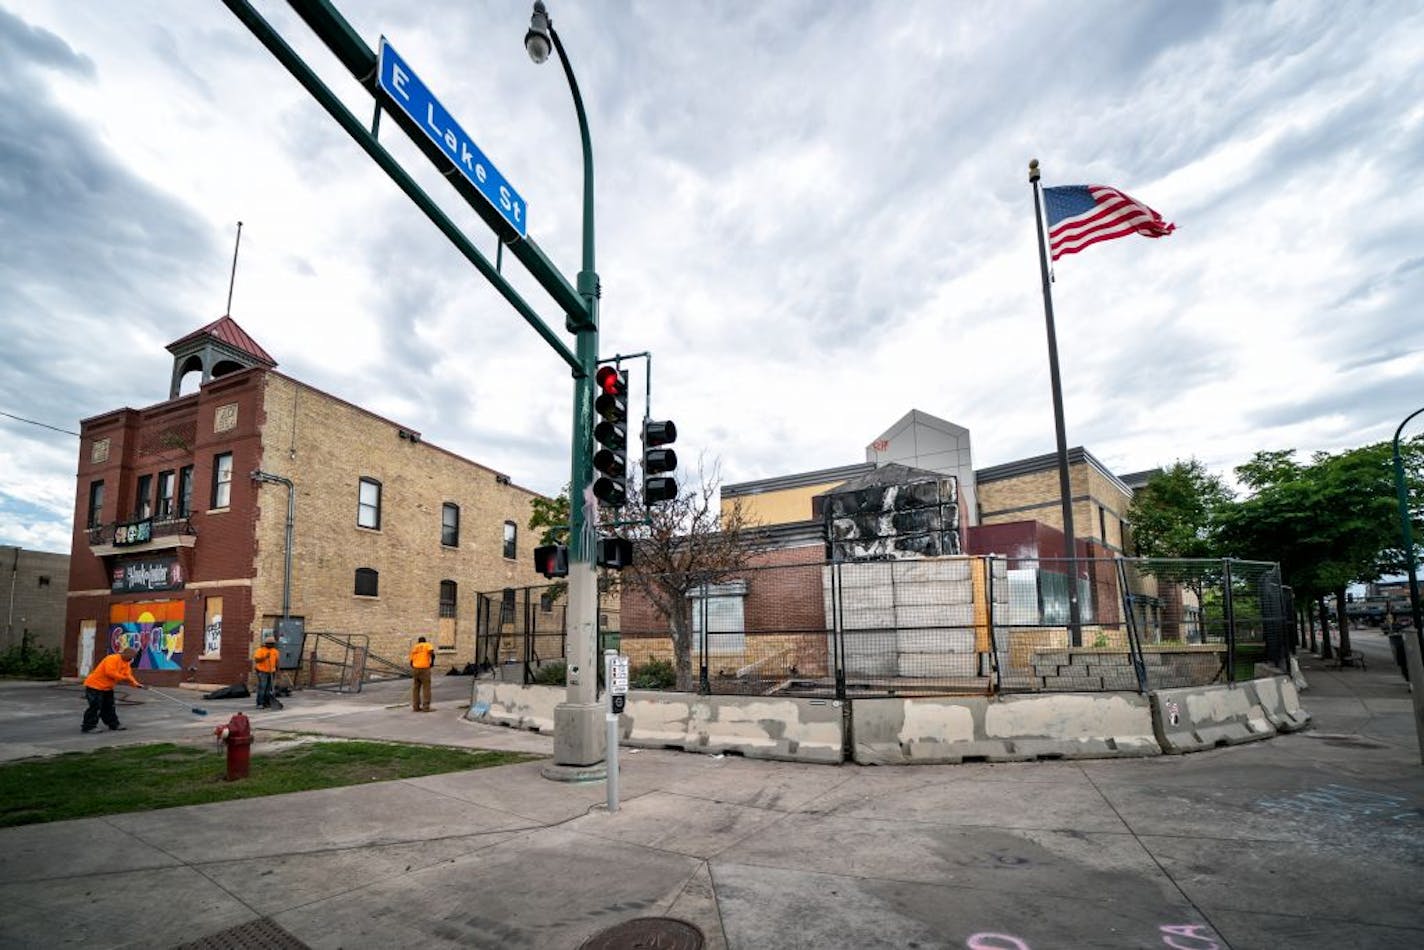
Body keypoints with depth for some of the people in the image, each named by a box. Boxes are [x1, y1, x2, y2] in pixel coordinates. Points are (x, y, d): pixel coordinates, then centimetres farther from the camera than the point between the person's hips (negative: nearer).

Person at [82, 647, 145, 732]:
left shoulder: (126, 663, 7)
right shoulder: (112, 659, -21)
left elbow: (128, 676, 4)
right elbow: (110, 673, -32)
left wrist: (136, 684, -11)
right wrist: (124, 678, -26)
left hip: (107, 688, 10)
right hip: (95, 686, -10)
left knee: (109, 707, 13)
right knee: (95, 706, -9)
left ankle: (113, 725, 20)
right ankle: (88, 727, -1)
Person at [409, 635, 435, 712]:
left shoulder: (414, 648, 19)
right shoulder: (427, 645, 7)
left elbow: (411, 661, 15)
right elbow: (432, 653, -13)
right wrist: (432, 662, 2)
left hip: (415, 669, 4)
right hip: (425, 669, -4)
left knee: (415, 689, 13)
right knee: (426, 689, 1)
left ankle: (415, 707, 13)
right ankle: (425, 707, -1)